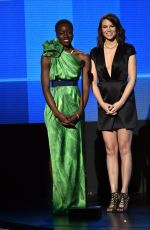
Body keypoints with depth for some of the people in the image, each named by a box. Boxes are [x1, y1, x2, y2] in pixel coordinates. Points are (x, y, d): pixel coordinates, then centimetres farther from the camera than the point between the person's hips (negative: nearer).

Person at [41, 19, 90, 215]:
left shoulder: (83, 58, 8)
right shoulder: (48, 57, 2)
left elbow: (86, 88, 4)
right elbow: (45, 87, -2)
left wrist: (79, 112, -10)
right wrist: (57, 113, -12)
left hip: (75, 107, 2)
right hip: (55, 106, -2)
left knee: (74, 153, -2)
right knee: (58, 153, -5)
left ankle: (75, 201, 2)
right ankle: (60, 202, -3)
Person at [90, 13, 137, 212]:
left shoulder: (128, 50, 1)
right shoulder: (95, 53, 9)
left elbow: (132, 79, -4)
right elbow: (93, 82, 7)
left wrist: (120, 103, -13)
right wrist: (103, 103, -8)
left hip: (125, 104, -3)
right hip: (105, 106, 3)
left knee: (124, 149, -5)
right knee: (111, 150, 1)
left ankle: (124, 195, -3)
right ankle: (114, 195, 2)